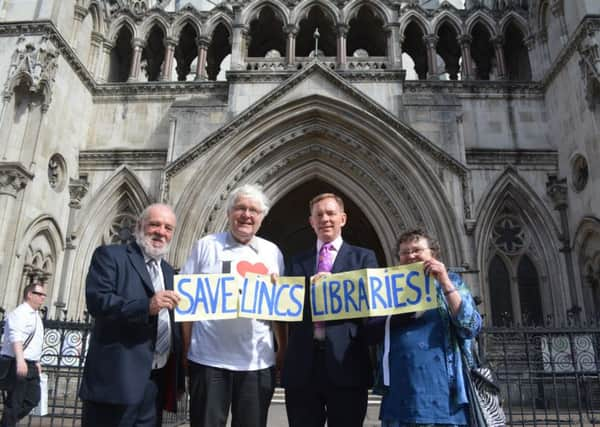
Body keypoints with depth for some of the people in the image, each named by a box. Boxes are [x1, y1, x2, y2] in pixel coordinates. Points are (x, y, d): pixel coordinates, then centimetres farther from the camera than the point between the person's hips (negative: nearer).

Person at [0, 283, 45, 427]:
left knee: (33, 399, 10)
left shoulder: (36, 315, 18)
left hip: (30, 365, 9)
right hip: (17, 364, -9)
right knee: (14, 402, -1)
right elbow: (15, 337, -26)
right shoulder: (19, 313, -13)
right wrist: (20, 360, -36)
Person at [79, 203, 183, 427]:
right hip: (118, 377, -6)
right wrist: (146, 306, -27)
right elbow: (96, 300, -15)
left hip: (157, 381, 6)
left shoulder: (168, 271, 19)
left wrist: (177, 375, 11)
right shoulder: (110, 255, 0)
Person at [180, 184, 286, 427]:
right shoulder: (206, 246, 2)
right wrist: (185, 349, -3)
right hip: (208, 359, -2)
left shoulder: (272, 252, 8)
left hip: (258, 361, 2)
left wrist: (284, 349, 8)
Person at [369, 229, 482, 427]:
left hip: (442, 391, -1)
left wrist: (445, 283, -12)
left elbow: (471, 327, -5)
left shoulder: (451, 282, 9)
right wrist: (405, 313, -10)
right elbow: (371, 332, 3)